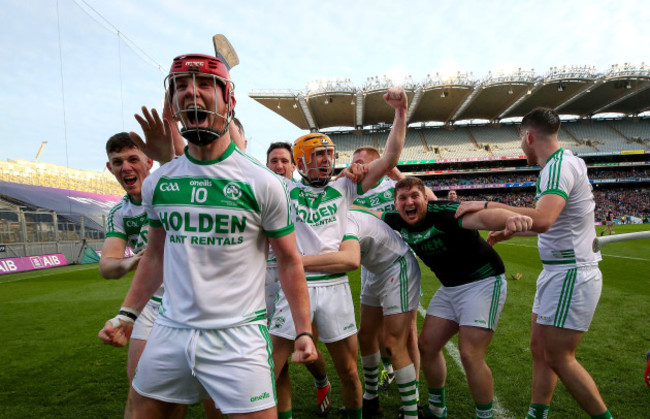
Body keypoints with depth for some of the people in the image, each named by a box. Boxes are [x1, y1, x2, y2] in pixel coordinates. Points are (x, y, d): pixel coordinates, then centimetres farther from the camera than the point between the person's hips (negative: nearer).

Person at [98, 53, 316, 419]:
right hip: (170, 331, 5)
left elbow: (289, 261, -3)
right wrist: (127, 313, 13)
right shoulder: (157, 183, 4)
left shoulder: (262, 183, -9)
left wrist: (303, 331, -4)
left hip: (237, 336, -4)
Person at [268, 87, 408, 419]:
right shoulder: (284, 188, 4)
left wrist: (400, 112, 0)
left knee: (349, 370, 14)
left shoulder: (343, 187, 8)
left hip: (335, 286, 2)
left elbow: (389, 159, 6)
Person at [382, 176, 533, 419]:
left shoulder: (442, 213, -27)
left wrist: (510, 218, -66)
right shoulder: (398, 221, -5)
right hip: (449, 287, 8)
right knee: (427, 346, 8)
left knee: (470, 356, -13)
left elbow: (480, 218, -45)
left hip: (482, 283, -7)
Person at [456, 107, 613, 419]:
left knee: (559, 358, -1)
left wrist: (487, 205, -29)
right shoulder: (560, 164, 12)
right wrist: (510, 231, 27)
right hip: (557, 273, 10)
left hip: (571, 275, -10)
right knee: (539, 349, 12)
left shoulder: (559, 165, -19)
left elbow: (542, 220, -36)